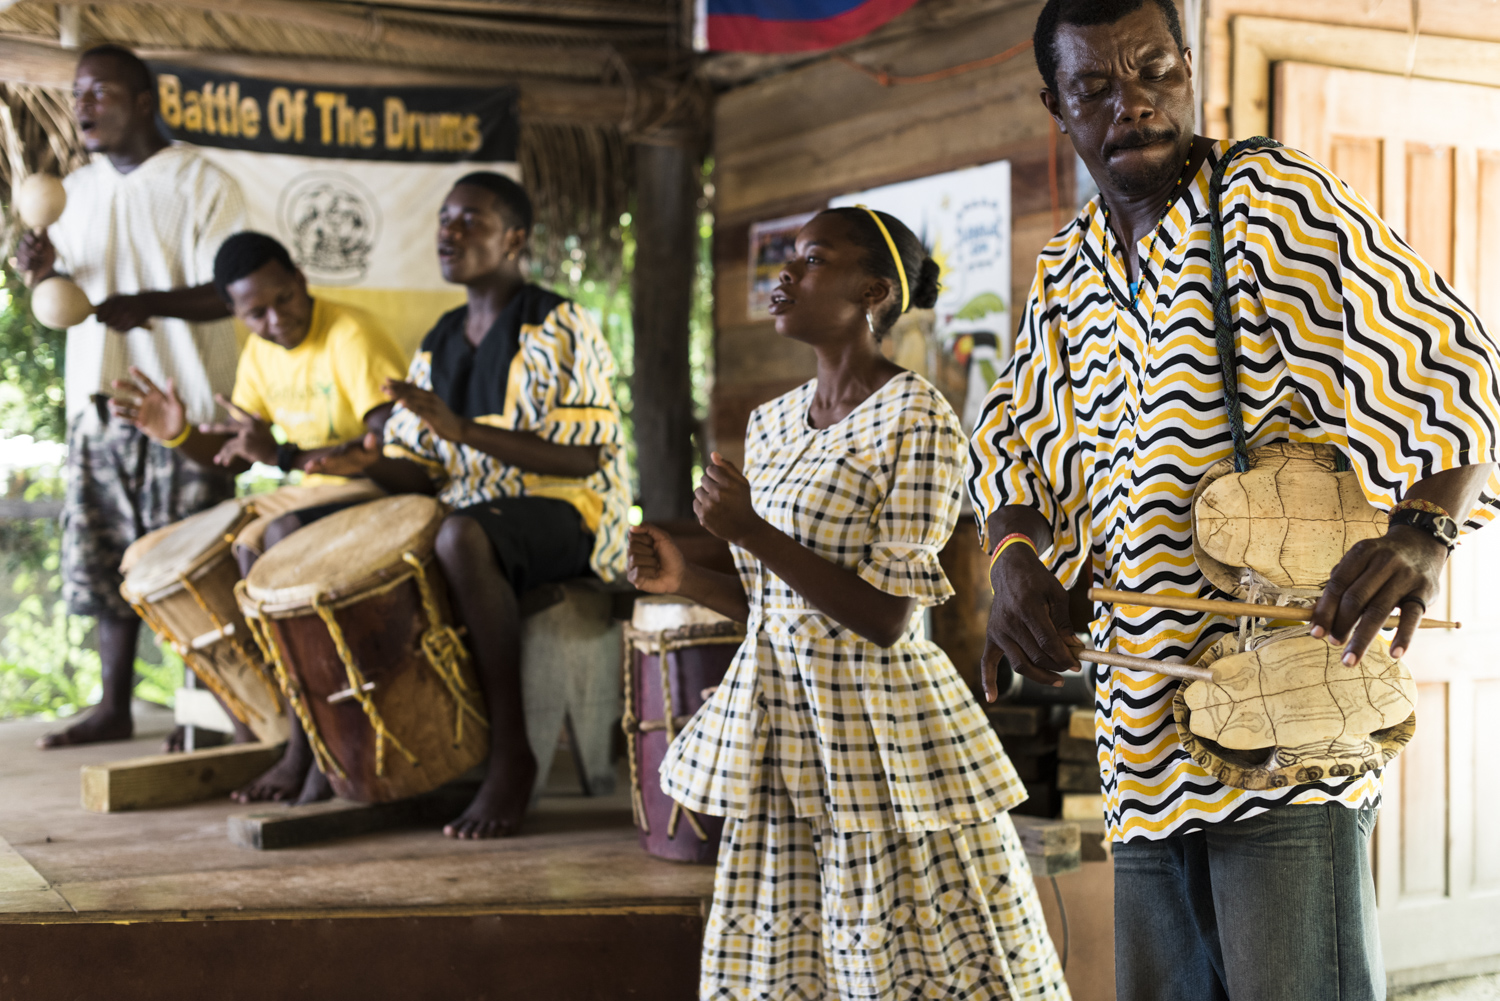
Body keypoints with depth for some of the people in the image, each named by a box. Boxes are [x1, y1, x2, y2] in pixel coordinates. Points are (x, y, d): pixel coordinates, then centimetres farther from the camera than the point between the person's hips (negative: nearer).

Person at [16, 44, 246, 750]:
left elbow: (230, 291, -11)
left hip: (185, 406, -6)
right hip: (97, 402, 6)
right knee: (107, 561, 8)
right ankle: (114, 709, 16)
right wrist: (45, 273, -1)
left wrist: (145, 305, -25)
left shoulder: (202, 184, -3)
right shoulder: (73, 192, 16)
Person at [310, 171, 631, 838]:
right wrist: (370, 464, -10)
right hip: (476, 512, 7)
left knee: (461, 536, -38)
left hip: (569, 516, -7)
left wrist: (462, 429, -25)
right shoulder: (439, 345, 14)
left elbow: (584, 456, -18)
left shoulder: (560, 331, -8)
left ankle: (512, 753, -29)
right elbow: (423, 470, 14)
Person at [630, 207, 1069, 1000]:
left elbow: (884, 620, -17)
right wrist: (685, 578, 1)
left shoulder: (915, 420, -12)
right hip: (784, 735, 7)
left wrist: (751, 532, -21)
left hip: (874, 734, -7)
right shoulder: (772, 422, 11)